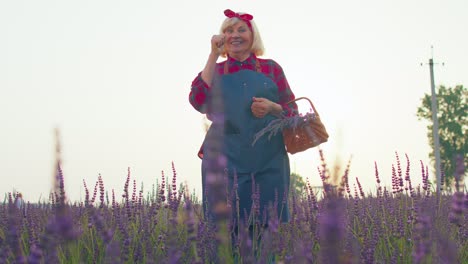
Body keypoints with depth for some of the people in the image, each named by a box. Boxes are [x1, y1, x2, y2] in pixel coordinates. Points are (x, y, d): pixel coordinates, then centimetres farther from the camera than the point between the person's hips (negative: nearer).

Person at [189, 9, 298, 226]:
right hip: (225, 160, 0)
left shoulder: (271, 68, 11)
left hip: (268, 161, 0)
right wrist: (213, 56, -5)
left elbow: (292, 110, 12)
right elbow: (199, 102, -8)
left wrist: (271, 108, -10)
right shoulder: (214, 70, 11)